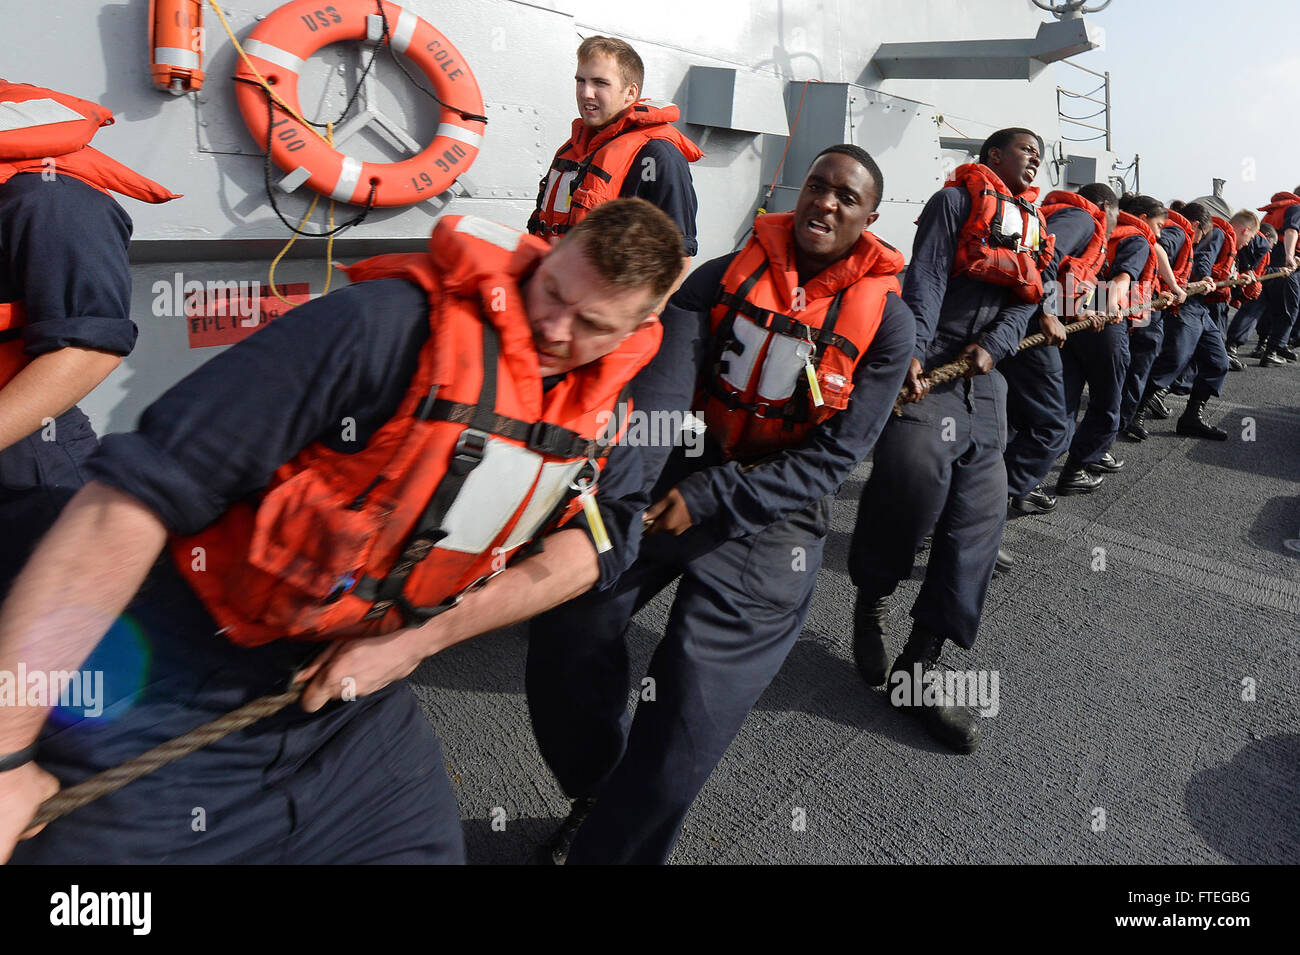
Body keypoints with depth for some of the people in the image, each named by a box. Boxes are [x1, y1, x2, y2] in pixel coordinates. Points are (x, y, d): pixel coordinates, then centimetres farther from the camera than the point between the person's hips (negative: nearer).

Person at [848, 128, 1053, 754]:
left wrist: (992, 346, -7)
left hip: (984, 374, 7)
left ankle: (918, 668, 4)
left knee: (979, 515, -2)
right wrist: (911, 352, -21)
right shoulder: (956, 201, 7)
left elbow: (1026, 301, 14)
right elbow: (925, 280, -7)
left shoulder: (1034, 227, 27)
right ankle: (873, 597, 1)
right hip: (930, 363, -6)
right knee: (916, 466, -29)